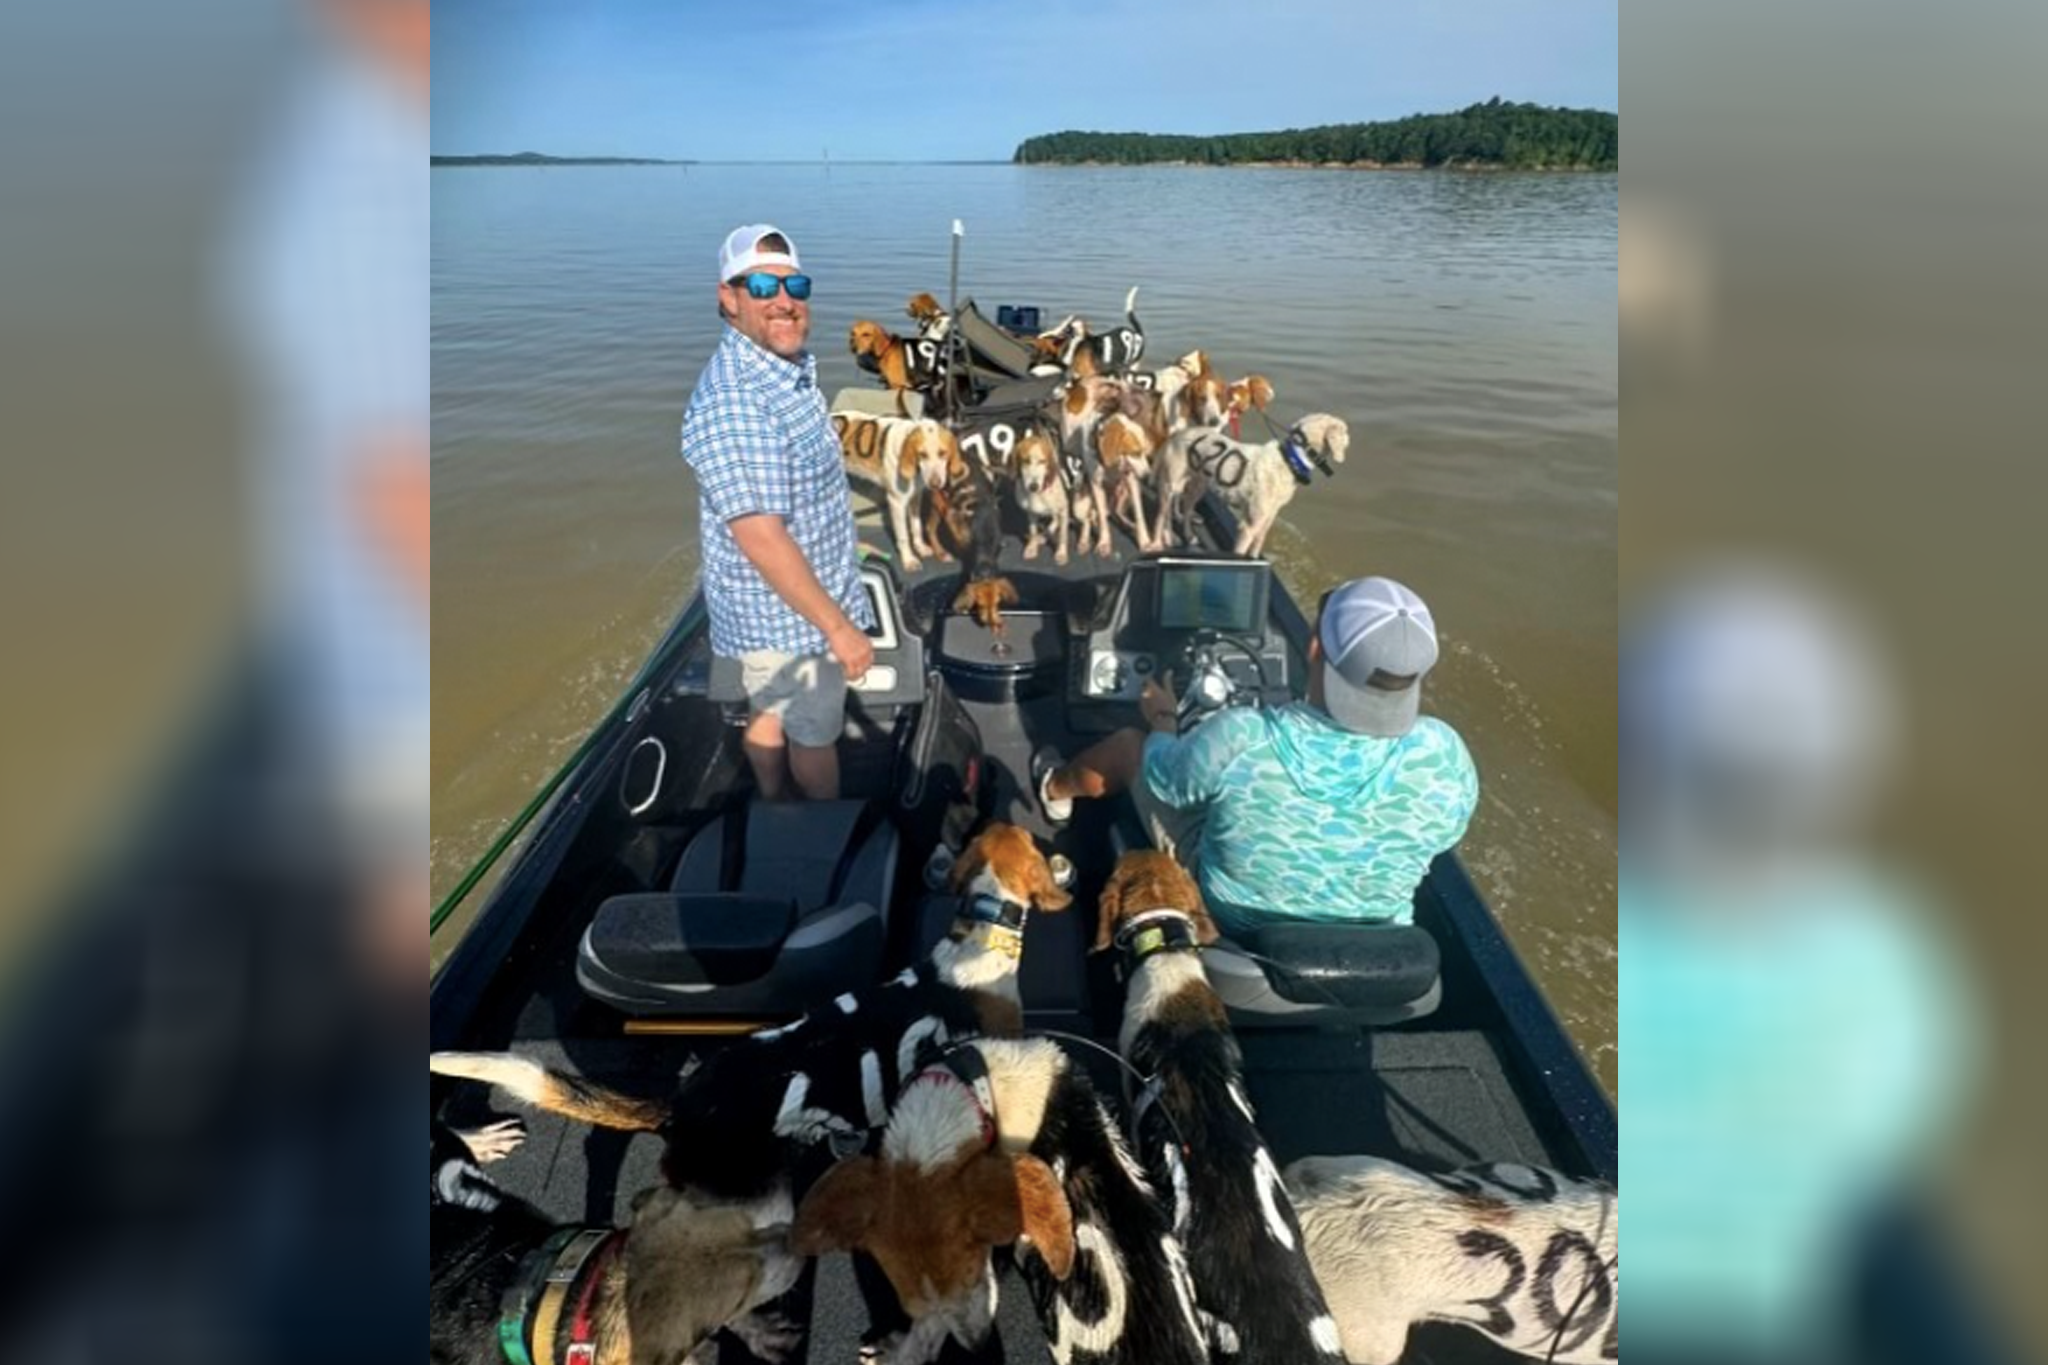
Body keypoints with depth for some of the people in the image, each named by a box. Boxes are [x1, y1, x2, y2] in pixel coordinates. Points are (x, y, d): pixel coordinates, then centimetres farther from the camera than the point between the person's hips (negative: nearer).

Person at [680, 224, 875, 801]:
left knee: (770, 710, 25)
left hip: (775, 602, 9)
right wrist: (839, 626, -28)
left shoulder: (789, 366, 2)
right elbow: (762, 540, -32)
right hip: (788, 610, -9)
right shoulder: (733, 403, -31)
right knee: (816, 733, 11)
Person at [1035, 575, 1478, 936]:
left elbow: (1160, 774, -12)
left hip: (1223, 924, -3)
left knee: (1130, 745, 16)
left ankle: (1054, 789, 49)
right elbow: (1442, 835, -5)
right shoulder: (1444, 757, -29)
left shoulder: (1240, 740, -35)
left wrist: (1161, 718, 10)